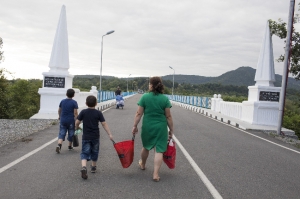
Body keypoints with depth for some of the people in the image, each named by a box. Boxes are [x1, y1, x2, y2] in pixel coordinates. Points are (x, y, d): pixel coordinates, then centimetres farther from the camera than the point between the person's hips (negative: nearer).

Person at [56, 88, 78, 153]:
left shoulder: (62, 101, 3)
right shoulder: (74, 102, -9)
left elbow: (59, 110, 12)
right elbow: (75, 113, -13)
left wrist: (59, 116, 30)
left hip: (63, 120, 3)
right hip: (71, 121, -2)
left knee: (61, 134, 3)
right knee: (71, 134, 15)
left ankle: (59, 145, -18)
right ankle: (70, 146, 27)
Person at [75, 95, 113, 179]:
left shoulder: (83, 112, -6)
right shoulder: (98, 113, -7)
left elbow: (77, 122, -4)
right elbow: (104, 124, -10)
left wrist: (76, 127, 18)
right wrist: (110, 134, -8)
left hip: (86, 137, -1)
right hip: (95, 137, 1)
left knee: (85, 153, 2)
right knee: (94, 152, 18)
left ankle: (84, 167, -22)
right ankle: (93, 167, 32)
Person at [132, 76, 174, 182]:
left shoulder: (144, 97, -6)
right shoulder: (165, 99, -5)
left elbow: (139, 114, -5)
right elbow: (168, 116, -5)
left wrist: (135, 126, 4)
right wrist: (171, 130, 4)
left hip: (147, 127, 1)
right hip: (161, 128, -1)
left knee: (146, 146, 23)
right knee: (159, 150, 5)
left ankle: (142, 164, 47)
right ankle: (155, 174, 3)